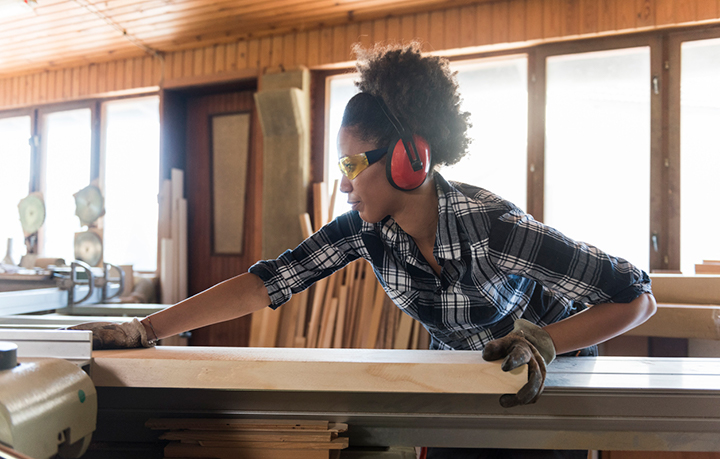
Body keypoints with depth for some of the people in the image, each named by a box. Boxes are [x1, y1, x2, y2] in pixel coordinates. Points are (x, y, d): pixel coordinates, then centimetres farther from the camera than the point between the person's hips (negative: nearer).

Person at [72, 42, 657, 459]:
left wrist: (541, 339, -42)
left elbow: (636, 297, -30)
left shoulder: (494, 227, -34)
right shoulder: (367, 229, -19)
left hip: (544, 379, -4)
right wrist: (148, 329, -30)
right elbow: (270, 281, -24)